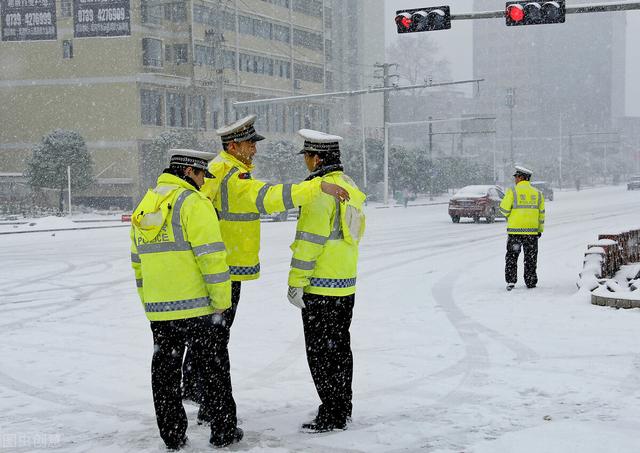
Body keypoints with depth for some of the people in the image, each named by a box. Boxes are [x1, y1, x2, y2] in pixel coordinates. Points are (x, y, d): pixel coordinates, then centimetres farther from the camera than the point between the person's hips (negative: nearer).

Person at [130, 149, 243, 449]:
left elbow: (138, 262, 19)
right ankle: (223, 431, 10)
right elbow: (212, 256, -17)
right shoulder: (194, 203, -10)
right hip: (195, 306, -6)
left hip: (157, 310, 7)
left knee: (165, 370, 11)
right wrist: (222, 300, -10)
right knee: (213, 367, 5)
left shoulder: (144, 207, 14)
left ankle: (173, 437, 16)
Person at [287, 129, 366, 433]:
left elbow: (308, 241, -20)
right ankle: (342, 408, 25)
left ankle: (331, 415, 1)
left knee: (321, 351, -2)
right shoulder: (350, 186, 12)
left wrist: (296, 283, -17)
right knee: (340, 345, 17)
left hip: (320, 286, -9)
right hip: (347, 283, 9)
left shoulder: (320, 190, -17)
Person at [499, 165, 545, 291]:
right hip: (532, 230, 3)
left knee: (512, 256, 7)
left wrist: (509, 215, 14)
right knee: (531, 257, 11)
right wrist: (540, 229, 16)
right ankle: (531, 282, 13)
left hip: (515, 230, -3)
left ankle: (511, 281, 2)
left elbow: (504, 208, -9)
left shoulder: (512, 191, -8)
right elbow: (541, 213, 8)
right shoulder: (537, 193, 5)